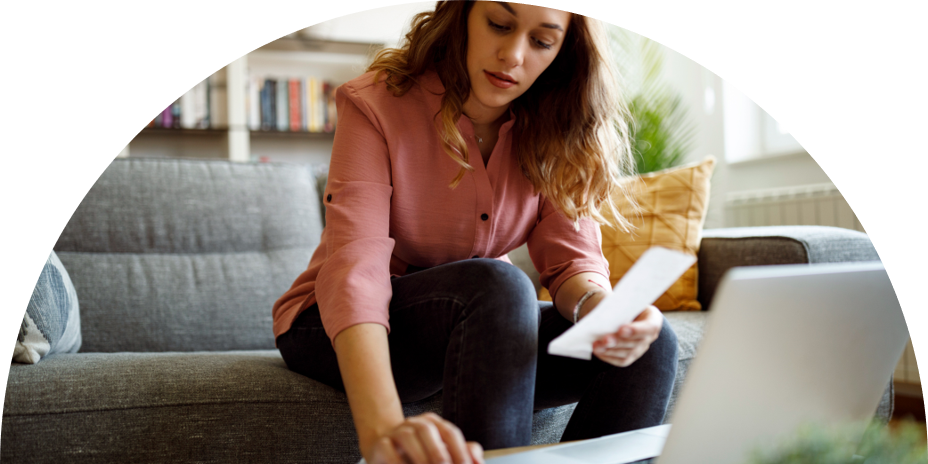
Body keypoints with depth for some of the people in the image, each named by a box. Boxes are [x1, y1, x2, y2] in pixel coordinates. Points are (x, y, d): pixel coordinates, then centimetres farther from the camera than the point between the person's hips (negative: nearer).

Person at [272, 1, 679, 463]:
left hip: (475, 324, 5)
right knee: (496, 286, -35)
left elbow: (573, 257, -12)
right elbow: (356, 267, -33)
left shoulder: (553, 130, -6)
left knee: (650, 347, -17)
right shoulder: (375, 104, -20)